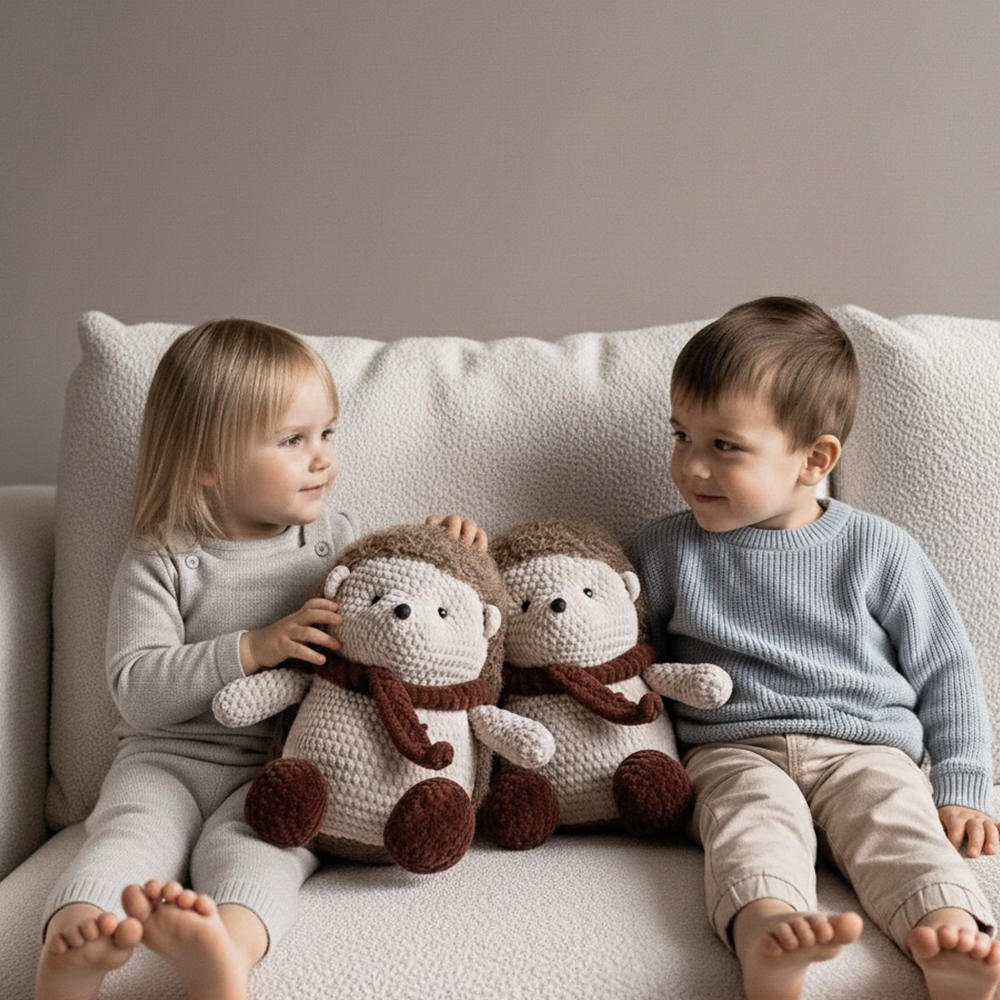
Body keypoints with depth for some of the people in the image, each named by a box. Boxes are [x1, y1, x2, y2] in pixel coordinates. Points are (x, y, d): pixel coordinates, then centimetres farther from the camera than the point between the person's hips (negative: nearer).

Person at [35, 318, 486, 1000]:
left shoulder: (333, 537, 11)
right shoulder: (161, 559, 1)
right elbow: (136, 689, -7)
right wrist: (252, 648, -19)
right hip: (172, 755, 0)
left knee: (245, 842, -31)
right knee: (131, 827, -30)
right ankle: (74, 941, -54)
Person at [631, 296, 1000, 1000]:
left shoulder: (879, 552, 7)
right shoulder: (667, 551, 11)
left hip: (865, 748, 1)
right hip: (734, 751, 0)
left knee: (896, 817, -30)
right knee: (754, 817, -33)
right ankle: (765, 932, -61)